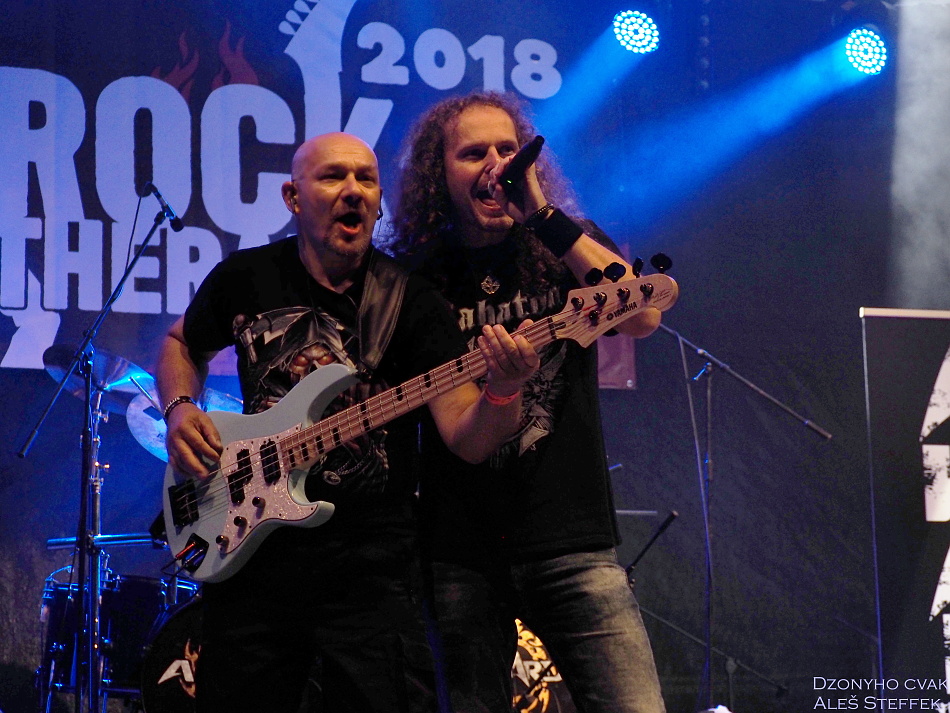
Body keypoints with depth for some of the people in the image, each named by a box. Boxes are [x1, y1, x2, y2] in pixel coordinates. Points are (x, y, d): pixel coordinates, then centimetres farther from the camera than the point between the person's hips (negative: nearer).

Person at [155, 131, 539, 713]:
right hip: (251, 549, 2)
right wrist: (180, 411, 3)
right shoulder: (245, 278, 3)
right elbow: (183, 343, 23)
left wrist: (503, 391, -35)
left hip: (371, 564, -2)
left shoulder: (410, 303, -4)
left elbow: (467, 438, -13)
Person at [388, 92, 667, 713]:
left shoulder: (571, 248, 7)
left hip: (573, 544, -1)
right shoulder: (416, 275, 7)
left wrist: (546, 217, -15)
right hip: (460, 553, 1)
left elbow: (643, 316, -13)